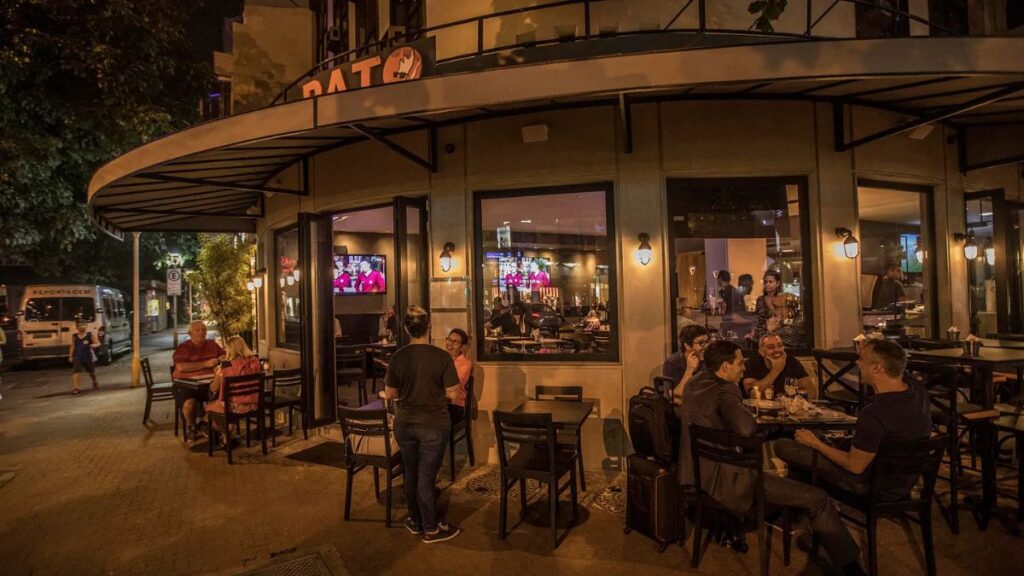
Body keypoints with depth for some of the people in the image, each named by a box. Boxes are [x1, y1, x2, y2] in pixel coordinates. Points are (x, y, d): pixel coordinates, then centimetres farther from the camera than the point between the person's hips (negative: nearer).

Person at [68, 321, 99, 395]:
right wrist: (70, 356, 3)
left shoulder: (90, 335, -6)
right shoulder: (74, 336, 1)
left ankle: (95, 382, 43)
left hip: (89, 356, -1)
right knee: (75, 372, -14)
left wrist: (94, 345, -30)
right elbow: (72, 347, 8)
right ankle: (76, 388, -12)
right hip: (78, 357, 1)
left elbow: (98, 343, -8)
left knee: (92, 372, 17)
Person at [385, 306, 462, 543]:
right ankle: (431, 529, 24)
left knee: (411, 474, 20)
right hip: (433, 425, -3)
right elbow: (453, 394, -13)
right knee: (426, 478, 8)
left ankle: (415, 522, 37)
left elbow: (389, 394, 0)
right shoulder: (442, 357, -17)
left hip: (404, 424, 4)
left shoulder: (397, 357, -8)